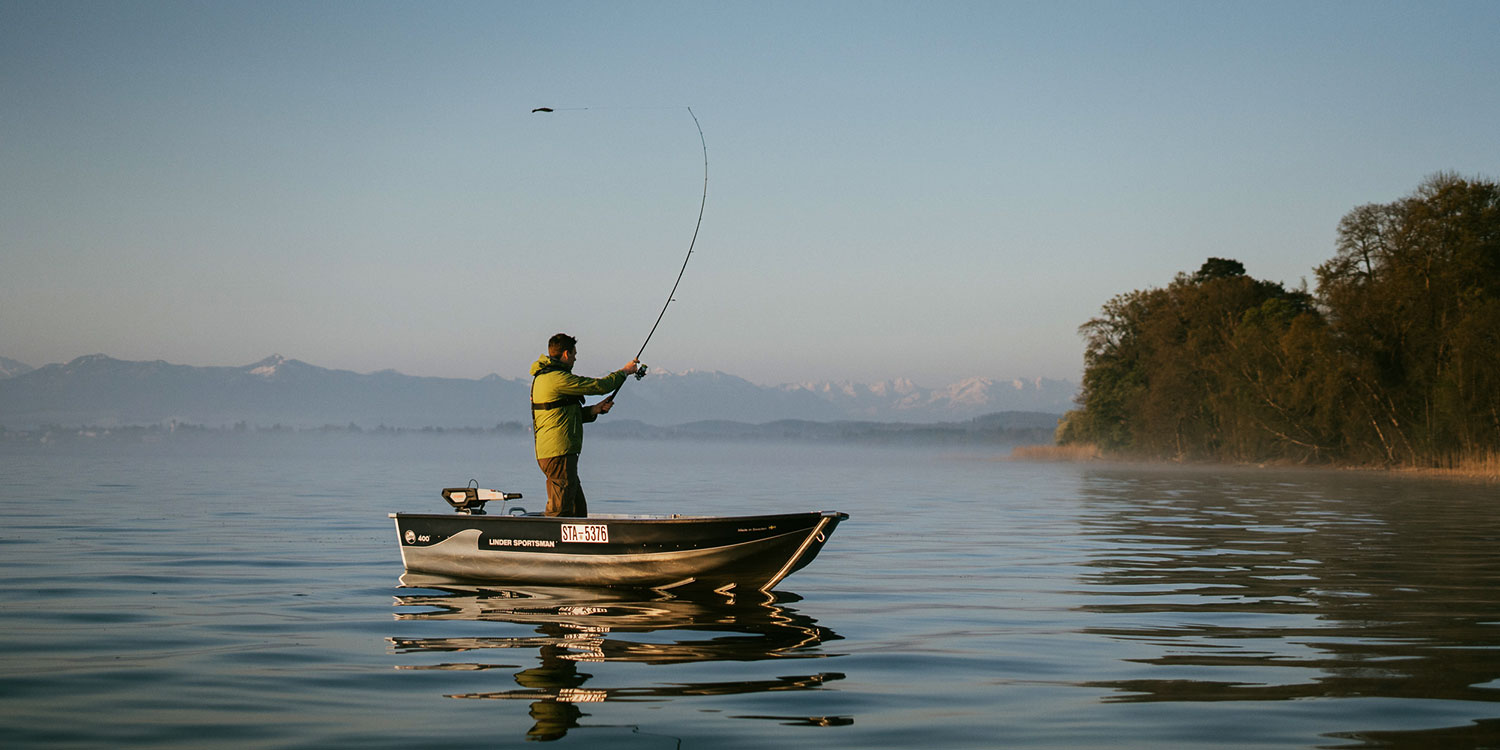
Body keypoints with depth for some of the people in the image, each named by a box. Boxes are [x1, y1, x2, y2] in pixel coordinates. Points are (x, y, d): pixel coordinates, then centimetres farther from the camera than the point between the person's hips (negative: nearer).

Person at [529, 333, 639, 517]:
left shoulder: (542, 377, 18)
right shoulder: (558, 378, -15)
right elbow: (599, 386, -10)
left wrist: (594, 410, 12)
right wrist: (624, 371, 5)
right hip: (559, 454, -11)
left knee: (578, 508, 14)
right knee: (559, 509, -10)